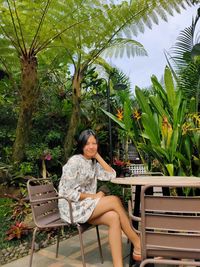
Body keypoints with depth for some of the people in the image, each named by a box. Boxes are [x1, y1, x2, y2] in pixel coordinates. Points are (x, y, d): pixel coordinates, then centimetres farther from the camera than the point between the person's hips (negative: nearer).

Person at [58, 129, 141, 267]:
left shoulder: (93, 163, 12)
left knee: (114, 218, -23)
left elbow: (111, 175, 4)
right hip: (72, 207, -7)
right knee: (114, 200, -22)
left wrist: (98, 156, 1)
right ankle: (138, 244, -10)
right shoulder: (75, 161, -13)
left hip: (87, 206, 7)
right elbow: (67, 192, -17)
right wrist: (94, 196, -15)